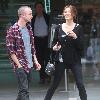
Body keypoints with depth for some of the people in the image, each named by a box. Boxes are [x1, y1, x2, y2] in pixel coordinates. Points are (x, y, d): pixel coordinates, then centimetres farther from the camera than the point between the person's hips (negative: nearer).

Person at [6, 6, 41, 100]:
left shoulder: (29, 28, 11)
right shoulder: (12, 30, -12)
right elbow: (10, 50, -13)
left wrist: (35, 61, 11)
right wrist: (19, 65, -15)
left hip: (29, 65, 7)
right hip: (20, 65, -7)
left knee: (24, 90, 13)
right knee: (24, 91, -9)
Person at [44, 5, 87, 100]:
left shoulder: (78, 28, -1)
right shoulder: (59, 28, 4)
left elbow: (81, 46, -5)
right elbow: (54, 42, 11)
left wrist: (75, 37, -22)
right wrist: (54, 47, -11)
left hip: (75, 60, -1)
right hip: (61, 60, 2)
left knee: (80, 83, -7)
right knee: (55, 84, 6)